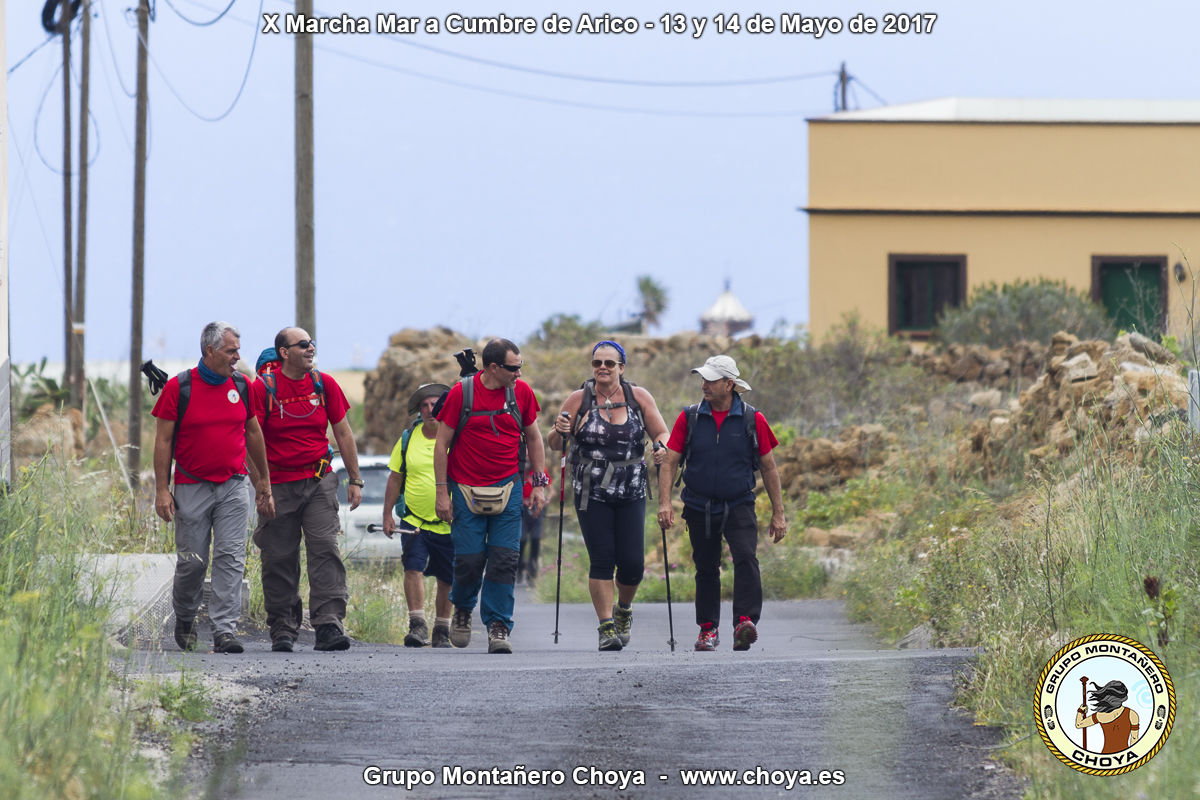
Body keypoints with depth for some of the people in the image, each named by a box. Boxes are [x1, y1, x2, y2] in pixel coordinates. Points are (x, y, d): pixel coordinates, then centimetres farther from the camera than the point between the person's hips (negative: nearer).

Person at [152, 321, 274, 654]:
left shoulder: (242, 386, 6)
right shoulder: (178, 388, -5)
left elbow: (253, 433, 17)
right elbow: (163, 440, -3)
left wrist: (264, 481, 19)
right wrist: (162, 489, -8)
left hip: (233, 488, 3)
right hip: (192, 489, -3)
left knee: (231, 558, -8)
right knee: (192, 561, 3)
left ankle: (225, 630, -10)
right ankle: (184, 619, 28)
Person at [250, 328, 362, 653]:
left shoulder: (324, 385, 6)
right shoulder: (263, 388, -4)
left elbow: (343, 433, 13)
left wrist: (355, 480, 12)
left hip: (319, 482, 2)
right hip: (278, 486, -2)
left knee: (325, 549, -12)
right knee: (279, 559, 2)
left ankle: (329, 625, -16)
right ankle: (283, 629, 13)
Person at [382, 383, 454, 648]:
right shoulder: (408, 439, 4)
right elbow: (395, 479, 10)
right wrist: (387, 515, 6)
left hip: (448, 524, -1)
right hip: (413, 522, 1)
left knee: (445, 580, 7)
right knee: (413, 569, -16)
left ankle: (441, 630, 19)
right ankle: (417, 625, -15)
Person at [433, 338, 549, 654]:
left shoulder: (521, 392, 3)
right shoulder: (461, 393, -6)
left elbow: (533, 438, 15)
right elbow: (442, 444, -1)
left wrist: (539, 483, 10)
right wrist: (442, 492, -4)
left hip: (507, 487, 2)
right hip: (467, 490, -2)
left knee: (504, 559, -7)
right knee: (470, 559, -3)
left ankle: (498, 627, -2)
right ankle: (463, 609, 26)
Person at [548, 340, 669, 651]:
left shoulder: (639, 397, 3)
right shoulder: (579, 400, 0)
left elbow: (661, 434, 10)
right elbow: (554, 444, 6)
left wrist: (661, 447, -12)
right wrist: (559, 431, -17)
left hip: (631, 494, 1)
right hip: (591, 494, -1)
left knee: (632, 563, -1)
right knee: (602, 561, -8)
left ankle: (623, 609, 29)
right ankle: (606, 627, -1)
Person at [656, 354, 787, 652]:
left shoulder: (753, 420, -2)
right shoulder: (689, 418, 1)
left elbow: (769, 468, 5)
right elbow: (670, 463, 1)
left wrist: (778, 514, 4)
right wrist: (665, 503, -13)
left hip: (739, 507, -2)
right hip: (700, 508, 2)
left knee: (746, 558, -22)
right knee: (706, 569, 9)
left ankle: (745, 622, -28)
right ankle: (708, 629, 23)